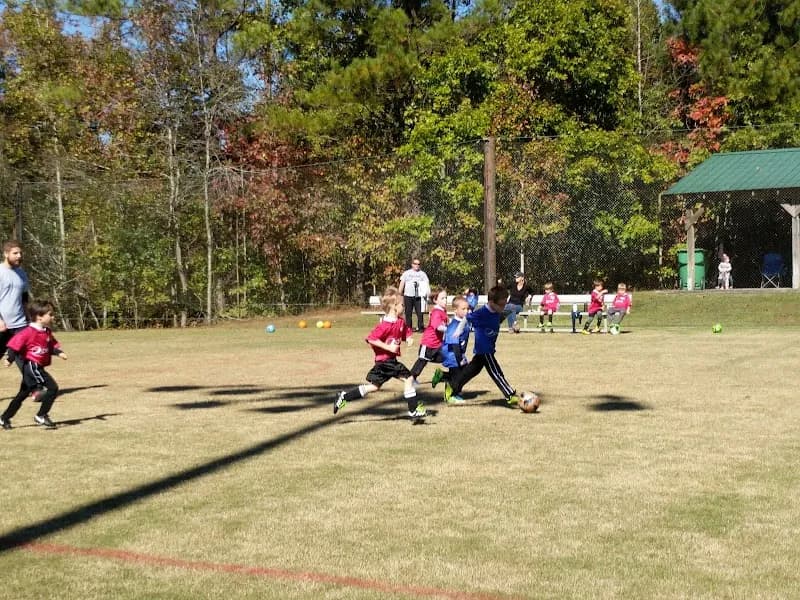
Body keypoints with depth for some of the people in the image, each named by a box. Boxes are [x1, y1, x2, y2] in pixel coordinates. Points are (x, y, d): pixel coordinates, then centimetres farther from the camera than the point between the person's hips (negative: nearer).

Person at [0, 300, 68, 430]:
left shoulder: (47, 332, 10)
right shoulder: (29, 332, -17)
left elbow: (52, 345, 18)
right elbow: (15, 343, -19)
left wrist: (59, 352, 0)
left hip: (37, 368, 10)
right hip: (32, 366, -10)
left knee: (22, 395, 17)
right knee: (53, 388, -13)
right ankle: (41, 416, -7)